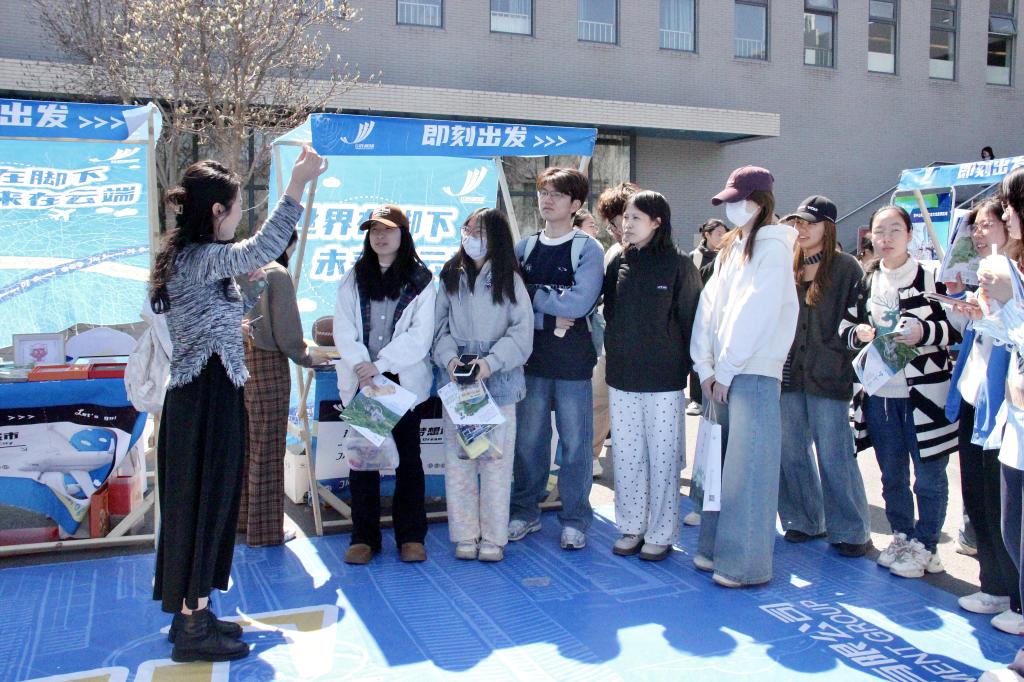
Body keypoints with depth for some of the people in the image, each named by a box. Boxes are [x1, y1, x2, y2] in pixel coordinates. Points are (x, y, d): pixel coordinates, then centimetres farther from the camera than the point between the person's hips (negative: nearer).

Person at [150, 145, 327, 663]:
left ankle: (189, 614, 26)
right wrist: (297, 184, -36)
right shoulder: (201, 258, -17)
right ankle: (193, 629, 7)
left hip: (198, 396, 10)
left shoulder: (188, 257, 15)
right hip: (209, 399, -10)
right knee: (204, 503, -3)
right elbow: (263, 249, -35)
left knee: (199, 503, 15)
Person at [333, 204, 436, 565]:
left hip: (405, 380, -2)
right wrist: (360, 365, -15)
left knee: (408, 457, 4)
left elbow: (420, 335, -6)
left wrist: (380, 364, -15)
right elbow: (343, 329, 2)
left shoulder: (420, 281, 1)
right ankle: (364, 536, 13)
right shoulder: (353, 279, 9)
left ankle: (411, 536, 13)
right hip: (361, 381, 2)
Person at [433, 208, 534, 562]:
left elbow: (522, 332, -4)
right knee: (457, 456, 4)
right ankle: (465, 535, 14)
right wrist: (449, 358, -10)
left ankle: (493, 537, 9)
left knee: (496, 457, -1)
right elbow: (440, 324, 8)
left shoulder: (509, 279, 1)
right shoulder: (450, 277, 10)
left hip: (498, 380, -2)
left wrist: (491, 362, -16)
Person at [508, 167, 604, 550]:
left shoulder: (587, 249, -2)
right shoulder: (524, 249, 10)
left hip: (573, 361, -3)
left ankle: (575, 521, 15)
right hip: (532, 359, 3)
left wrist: (529, 294, -8)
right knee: (528, 439, 9)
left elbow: (578, 304, -16)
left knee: (575, 442, 3)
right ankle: (525, 512, 24)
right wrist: (548, 321, -12)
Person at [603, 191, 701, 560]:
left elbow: (690, 317, -5)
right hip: (622, 376, 5)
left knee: (663, 457, 3)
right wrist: (615, 351, 10)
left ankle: (661, 533, 14)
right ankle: (631, 527, 23)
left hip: (663, 377, -5)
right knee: (626, 455, 10)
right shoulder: (619, 262, 8)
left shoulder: (678, 263, -5)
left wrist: (689, 364, -6)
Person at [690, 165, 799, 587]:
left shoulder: (773, 246, -6)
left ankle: (746, 564, 2)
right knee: (721, 463, 10)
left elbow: (755, 314, -14)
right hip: (722, 374, 7)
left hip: (754, 373, -7)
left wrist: (726, 370, -12)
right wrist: (706, 366, 2)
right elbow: (710, 305, 11)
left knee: (747, 469, -5)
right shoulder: (730, 248, 17)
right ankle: (716, 548, 19)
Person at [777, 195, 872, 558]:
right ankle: (804, 519, 24)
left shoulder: (846, 267, -2)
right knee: (792, 452, 9)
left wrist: (846, 361, -11)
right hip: (789, 374, 5)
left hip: (828, 375, -5)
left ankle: (851, 530, 12)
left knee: (833, 456, -1)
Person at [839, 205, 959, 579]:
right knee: (892, 475, 14)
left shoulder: (930, 277, -4)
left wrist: (924, 332, -22)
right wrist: (858, 333, -8)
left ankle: (924, 546, 18)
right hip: (879, 393, 4)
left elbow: (955, 327, -5)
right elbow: (845, 326, 13)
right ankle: (902, 538, 30)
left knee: (929, 478, 3)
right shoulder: (864, 281, 10)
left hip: (923, 393, -4)